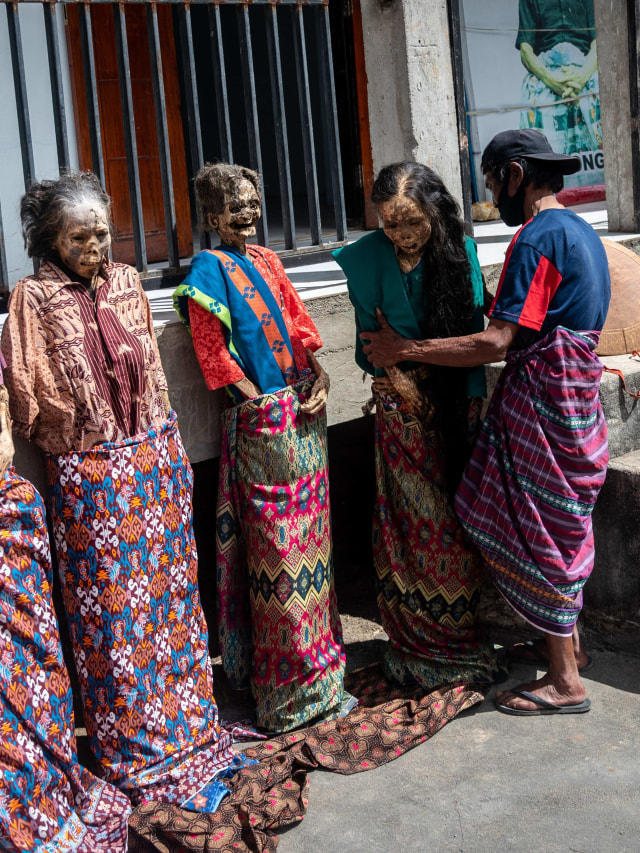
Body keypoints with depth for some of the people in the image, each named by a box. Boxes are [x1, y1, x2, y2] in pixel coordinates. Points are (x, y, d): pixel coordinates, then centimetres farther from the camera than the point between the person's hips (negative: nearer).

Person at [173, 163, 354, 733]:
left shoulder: (266, 261, 14)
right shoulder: (209, 270, -7)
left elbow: (297, 321, 16)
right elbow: (214, 352, -10)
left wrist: (319, 372, -1)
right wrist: (265, 403, -11)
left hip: (304, 407, 7)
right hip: (261, 421, -7)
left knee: (310, 530, 13)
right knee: (276, 542, -2)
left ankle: (318, 671, 26)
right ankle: (291, 686, 9)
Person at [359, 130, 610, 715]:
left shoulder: (538, 238, -18)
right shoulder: (581, 232, 13)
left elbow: (495, 343, -24)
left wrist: (403, 350, -17)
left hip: (541, 399, -9)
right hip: (575, 395, 10)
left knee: (540, 534, 0)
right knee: (560, 525, 20)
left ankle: (564, 682, 9)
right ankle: (568, 641, 33)